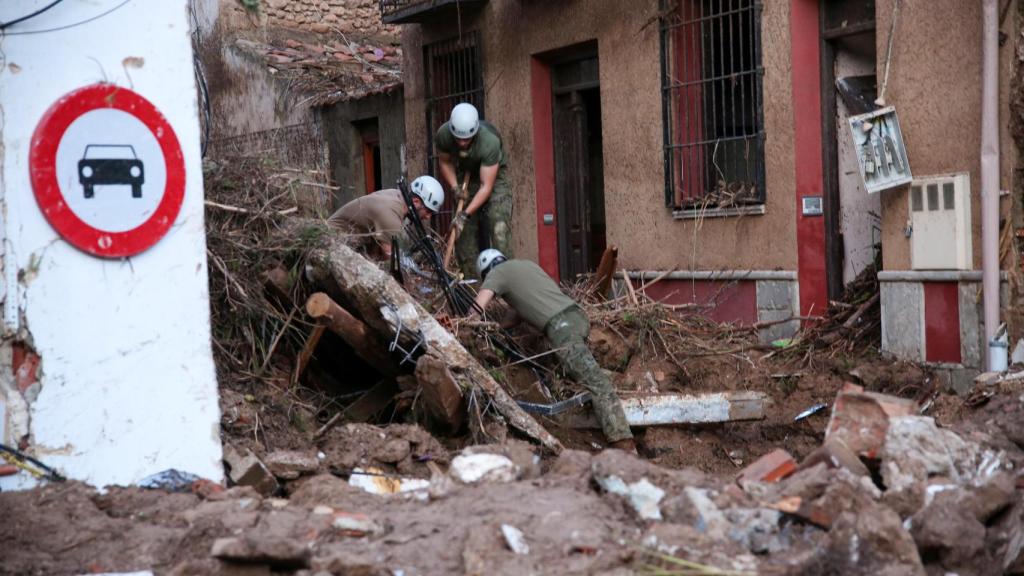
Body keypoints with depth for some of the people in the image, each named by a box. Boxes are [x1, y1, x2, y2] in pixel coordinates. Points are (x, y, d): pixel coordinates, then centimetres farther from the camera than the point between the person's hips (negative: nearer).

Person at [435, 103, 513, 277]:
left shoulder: (490, 141, -38)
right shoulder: (443, 134, -26)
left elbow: (486, 186, -34)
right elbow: (445, 161, -3)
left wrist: (466, 214, -38)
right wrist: (454, 187, -18)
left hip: (493, 174, -4)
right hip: (466, 173, 4)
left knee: (499, 226, -21)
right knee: (463, 230, -3)